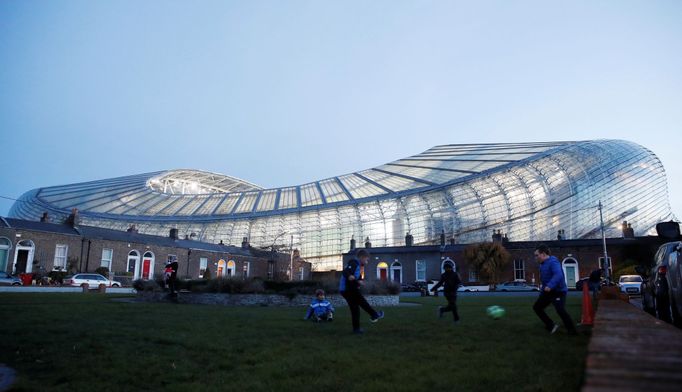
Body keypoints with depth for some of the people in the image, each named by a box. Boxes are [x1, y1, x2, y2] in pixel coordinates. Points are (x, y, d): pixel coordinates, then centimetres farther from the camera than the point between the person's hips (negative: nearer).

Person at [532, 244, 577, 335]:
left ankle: (572, 331, 2)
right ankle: (551, 326, 14)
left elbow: (558, 275, -36)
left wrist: (550, 286, -46)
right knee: (537, 307, 8)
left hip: (558, 291, -10)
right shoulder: (543, 263, 11)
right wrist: (542, 285, 15)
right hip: (547, 291, 10)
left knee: (560, 310, -15)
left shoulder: (553, 262, -21)